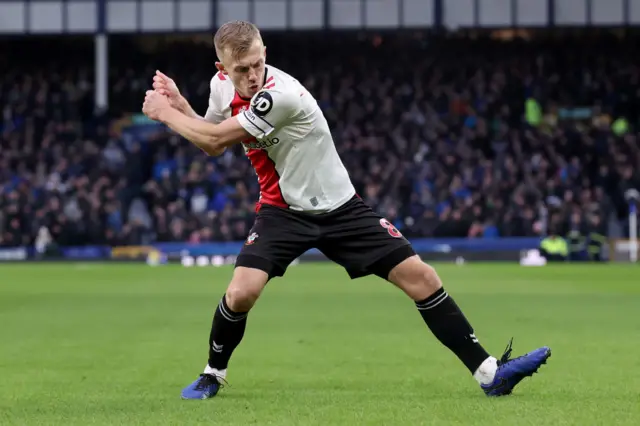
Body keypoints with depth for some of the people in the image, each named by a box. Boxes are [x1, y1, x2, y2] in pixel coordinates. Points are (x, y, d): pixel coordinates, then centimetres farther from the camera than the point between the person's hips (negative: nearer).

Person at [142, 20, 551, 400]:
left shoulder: (279, 94, -28)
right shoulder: (222, 85, -5)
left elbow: (217, 138, -24)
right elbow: (213, 145, 13)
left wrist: (165, 113, -10)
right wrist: (179, 103, -2)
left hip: (339, 207, -4)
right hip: (283, 209, 4)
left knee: (420, 277, -11)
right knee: (241, 292, -20)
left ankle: (489, 372, -5)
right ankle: (213, 374, 7)